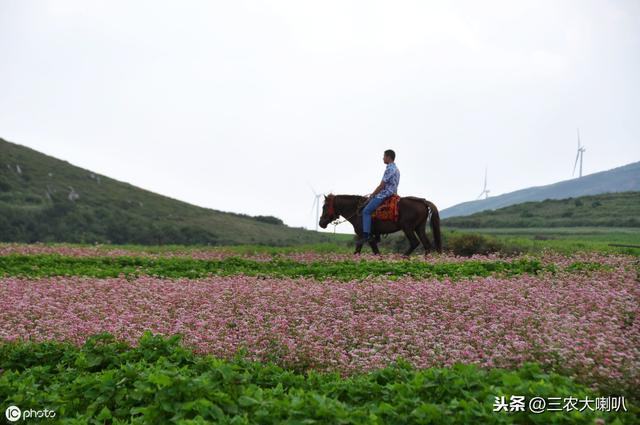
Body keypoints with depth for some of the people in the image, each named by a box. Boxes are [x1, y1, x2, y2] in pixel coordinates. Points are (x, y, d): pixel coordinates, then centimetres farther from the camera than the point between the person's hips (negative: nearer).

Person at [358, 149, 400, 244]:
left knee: (366, 211, -14)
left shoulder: (389, 169, -15)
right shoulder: (396, 169, 17)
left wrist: (372, 195, -6)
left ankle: (366, 235, -22)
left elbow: (382, 185, -17)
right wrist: (375, 194, 22)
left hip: (384, 195, -11)